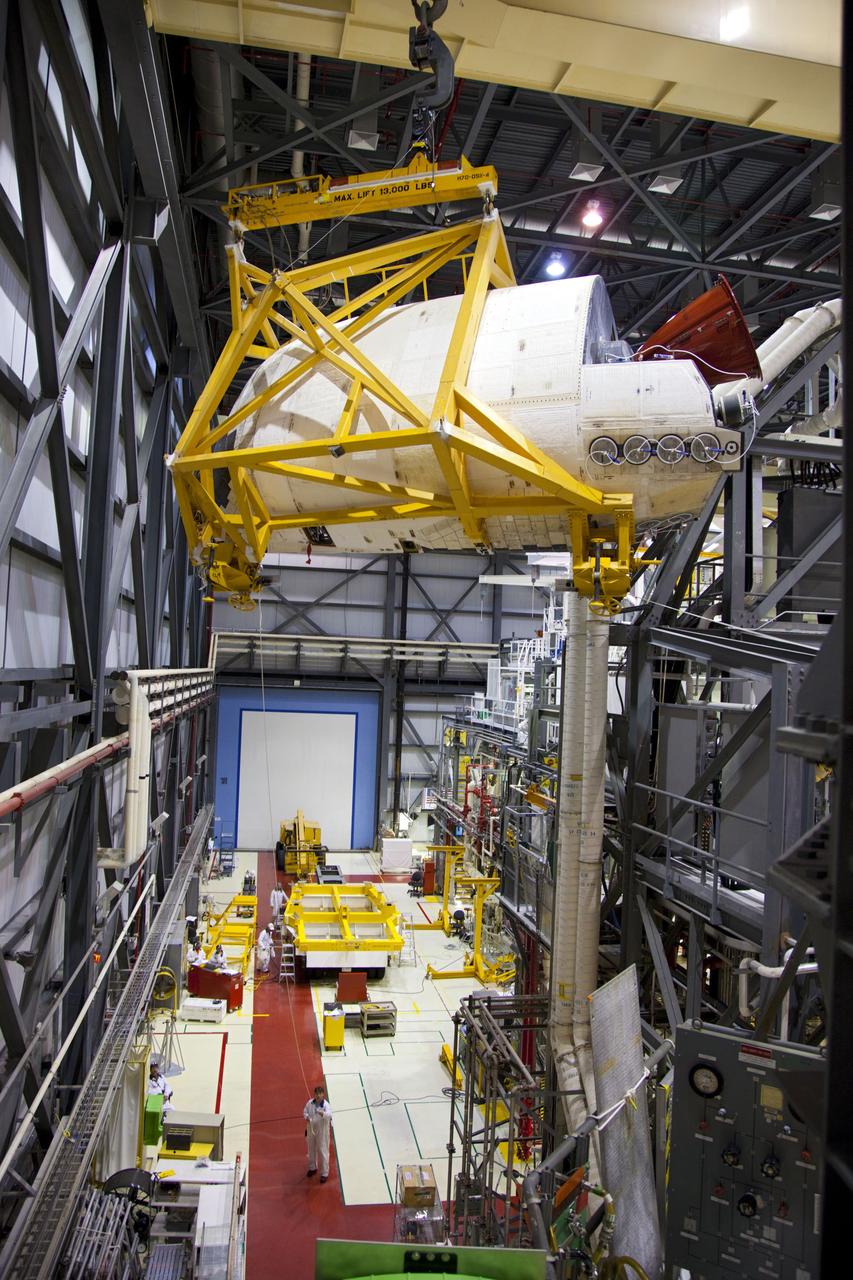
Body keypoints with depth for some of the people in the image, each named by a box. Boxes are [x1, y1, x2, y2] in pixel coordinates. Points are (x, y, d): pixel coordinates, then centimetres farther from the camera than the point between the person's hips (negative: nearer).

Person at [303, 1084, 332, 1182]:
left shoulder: (326, 1105, -22)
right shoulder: (310, 1103, -7)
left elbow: (329, 1114, -39)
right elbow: (305, 1111, 7)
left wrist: (322, 1114, -60)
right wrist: (307, 1117, -16)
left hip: (322, 1131, -5)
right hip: (311, 1129, 5)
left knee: (323, 1151, 1)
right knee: (311, 1149, 22)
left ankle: (324, 1173, 14)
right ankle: (312, 1168, 45)